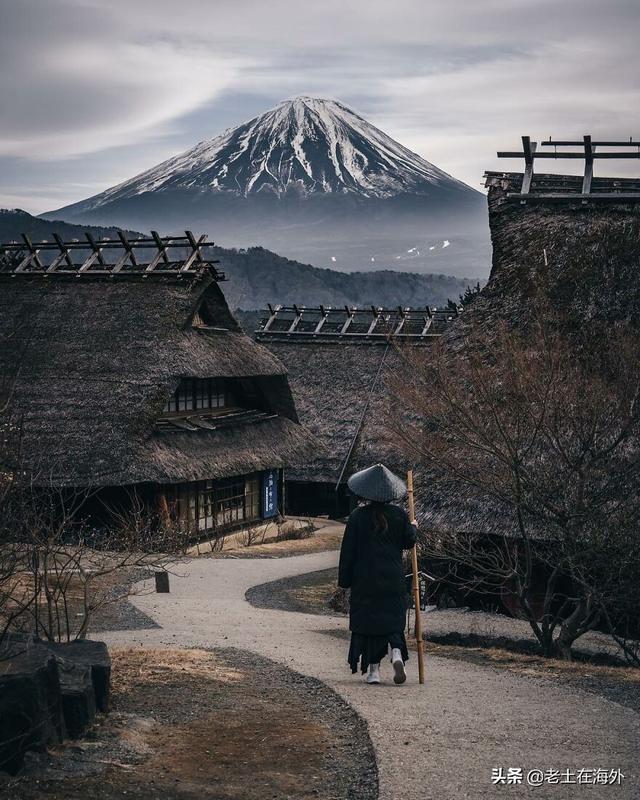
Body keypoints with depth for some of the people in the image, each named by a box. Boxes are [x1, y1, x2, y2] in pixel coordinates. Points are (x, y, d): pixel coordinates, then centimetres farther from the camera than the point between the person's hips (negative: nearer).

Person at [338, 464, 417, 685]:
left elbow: (348, 551, -3)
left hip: (364, 582, -1)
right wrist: (413, 528, 28)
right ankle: (397, 653, -17)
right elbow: (409, 542, 8)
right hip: (393, 581, 1)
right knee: (393, 622, 9)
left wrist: (345, 580, 4)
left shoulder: (357, 517, -5)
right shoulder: (399, 515, -2)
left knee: (367, 622, 7)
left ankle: (373, 669, 5)